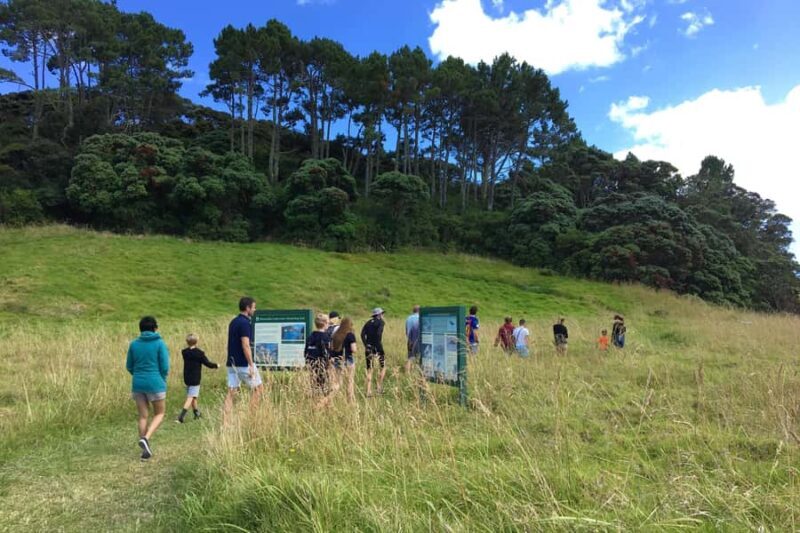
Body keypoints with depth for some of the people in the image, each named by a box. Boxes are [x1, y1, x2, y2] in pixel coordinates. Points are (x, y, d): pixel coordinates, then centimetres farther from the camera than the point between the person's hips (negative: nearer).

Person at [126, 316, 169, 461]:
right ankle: (146, 438, -11)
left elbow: (129, 366, 8)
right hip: (155, 384, -4)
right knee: (159, 414, 12)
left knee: (143, 416, 12)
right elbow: (165, 367, -9)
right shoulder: (160, 343, -8)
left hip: (137, 384, 4)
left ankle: (146, 450, 15)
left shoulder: (134, 344, 3)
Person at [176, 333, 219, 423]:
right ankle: (181, 416, -16)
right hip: (195, 379, -6)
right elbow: (207, 363, -7)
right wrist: (216, 365, 10)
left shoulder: (184, 352, 1)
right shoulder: (199, 353, -12)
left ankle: (197, 413, 33)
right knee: (190, 398, -6)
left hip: (187, 379, 6)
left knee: (193, 397, 19)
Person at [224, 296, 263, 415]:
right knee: (258, 387, 7)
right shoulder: (245, 323, -15)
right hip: (243, 364, -8)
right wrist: (251, 365, -19)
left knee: (231, 391, 7)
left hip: (232, 363, 8)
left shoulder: (233, 322, 13)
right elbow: (245, 346, -21)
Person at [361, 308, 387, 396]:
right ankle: (379, 387, 9)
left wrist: (365, 345, 3)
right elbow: (378, 334, -17)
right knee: (383, 367, 14)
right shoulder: (381, 322, -1)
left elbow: (362, 333, 2)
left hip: (368, 347, 5)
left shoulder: (368, 322, 14)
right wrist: (380, 345, -14)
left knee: (369, 370, 8)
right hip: (377, 347, -5)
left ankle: (369, 391, 5)